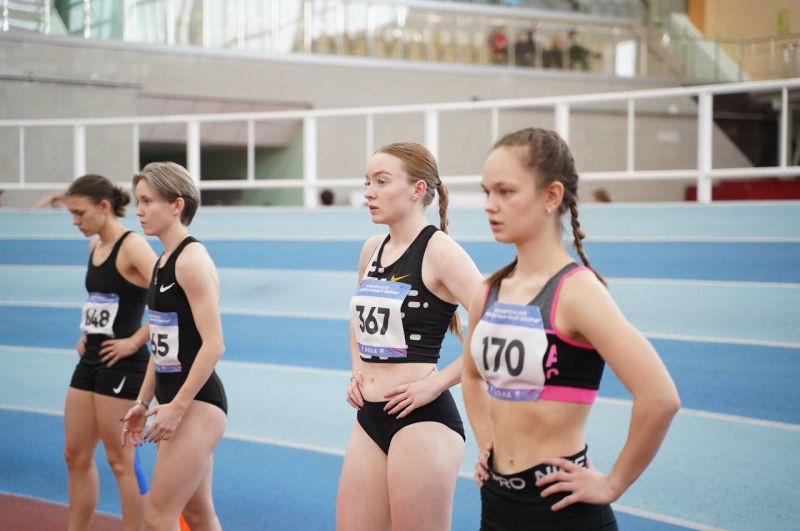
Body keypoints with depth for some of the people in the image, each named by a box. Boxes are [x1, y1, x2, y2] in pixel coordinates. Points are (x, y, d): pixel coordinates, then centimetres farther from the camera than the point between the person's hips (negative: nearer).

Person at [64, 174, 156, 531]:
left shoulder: (132, 247, -15)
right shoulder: (95, 247, 11)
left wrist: (135, 341, -22)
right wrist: (86, 334, 15)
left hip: (121, 364, -9)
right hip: (90, 361, 9)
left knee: (121, 462, -1)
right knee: (76, 456, 14)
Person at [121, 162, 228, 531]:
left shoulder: (191, 260, -15)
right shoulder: (162, 263, 12)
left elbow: (214, 344, -20)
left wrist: (177, 406, -20)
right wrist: (144, 402, 17)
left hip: (197, 405, -9)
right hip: (174, 402, 9)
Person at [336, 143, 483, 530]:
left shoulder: (438, 250, -12)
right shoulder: (372, 250, 10)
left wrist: (438, 383, -18)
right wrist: (357, 371, 13)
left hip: (421, 421, -7)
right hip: (369, 418, 8)